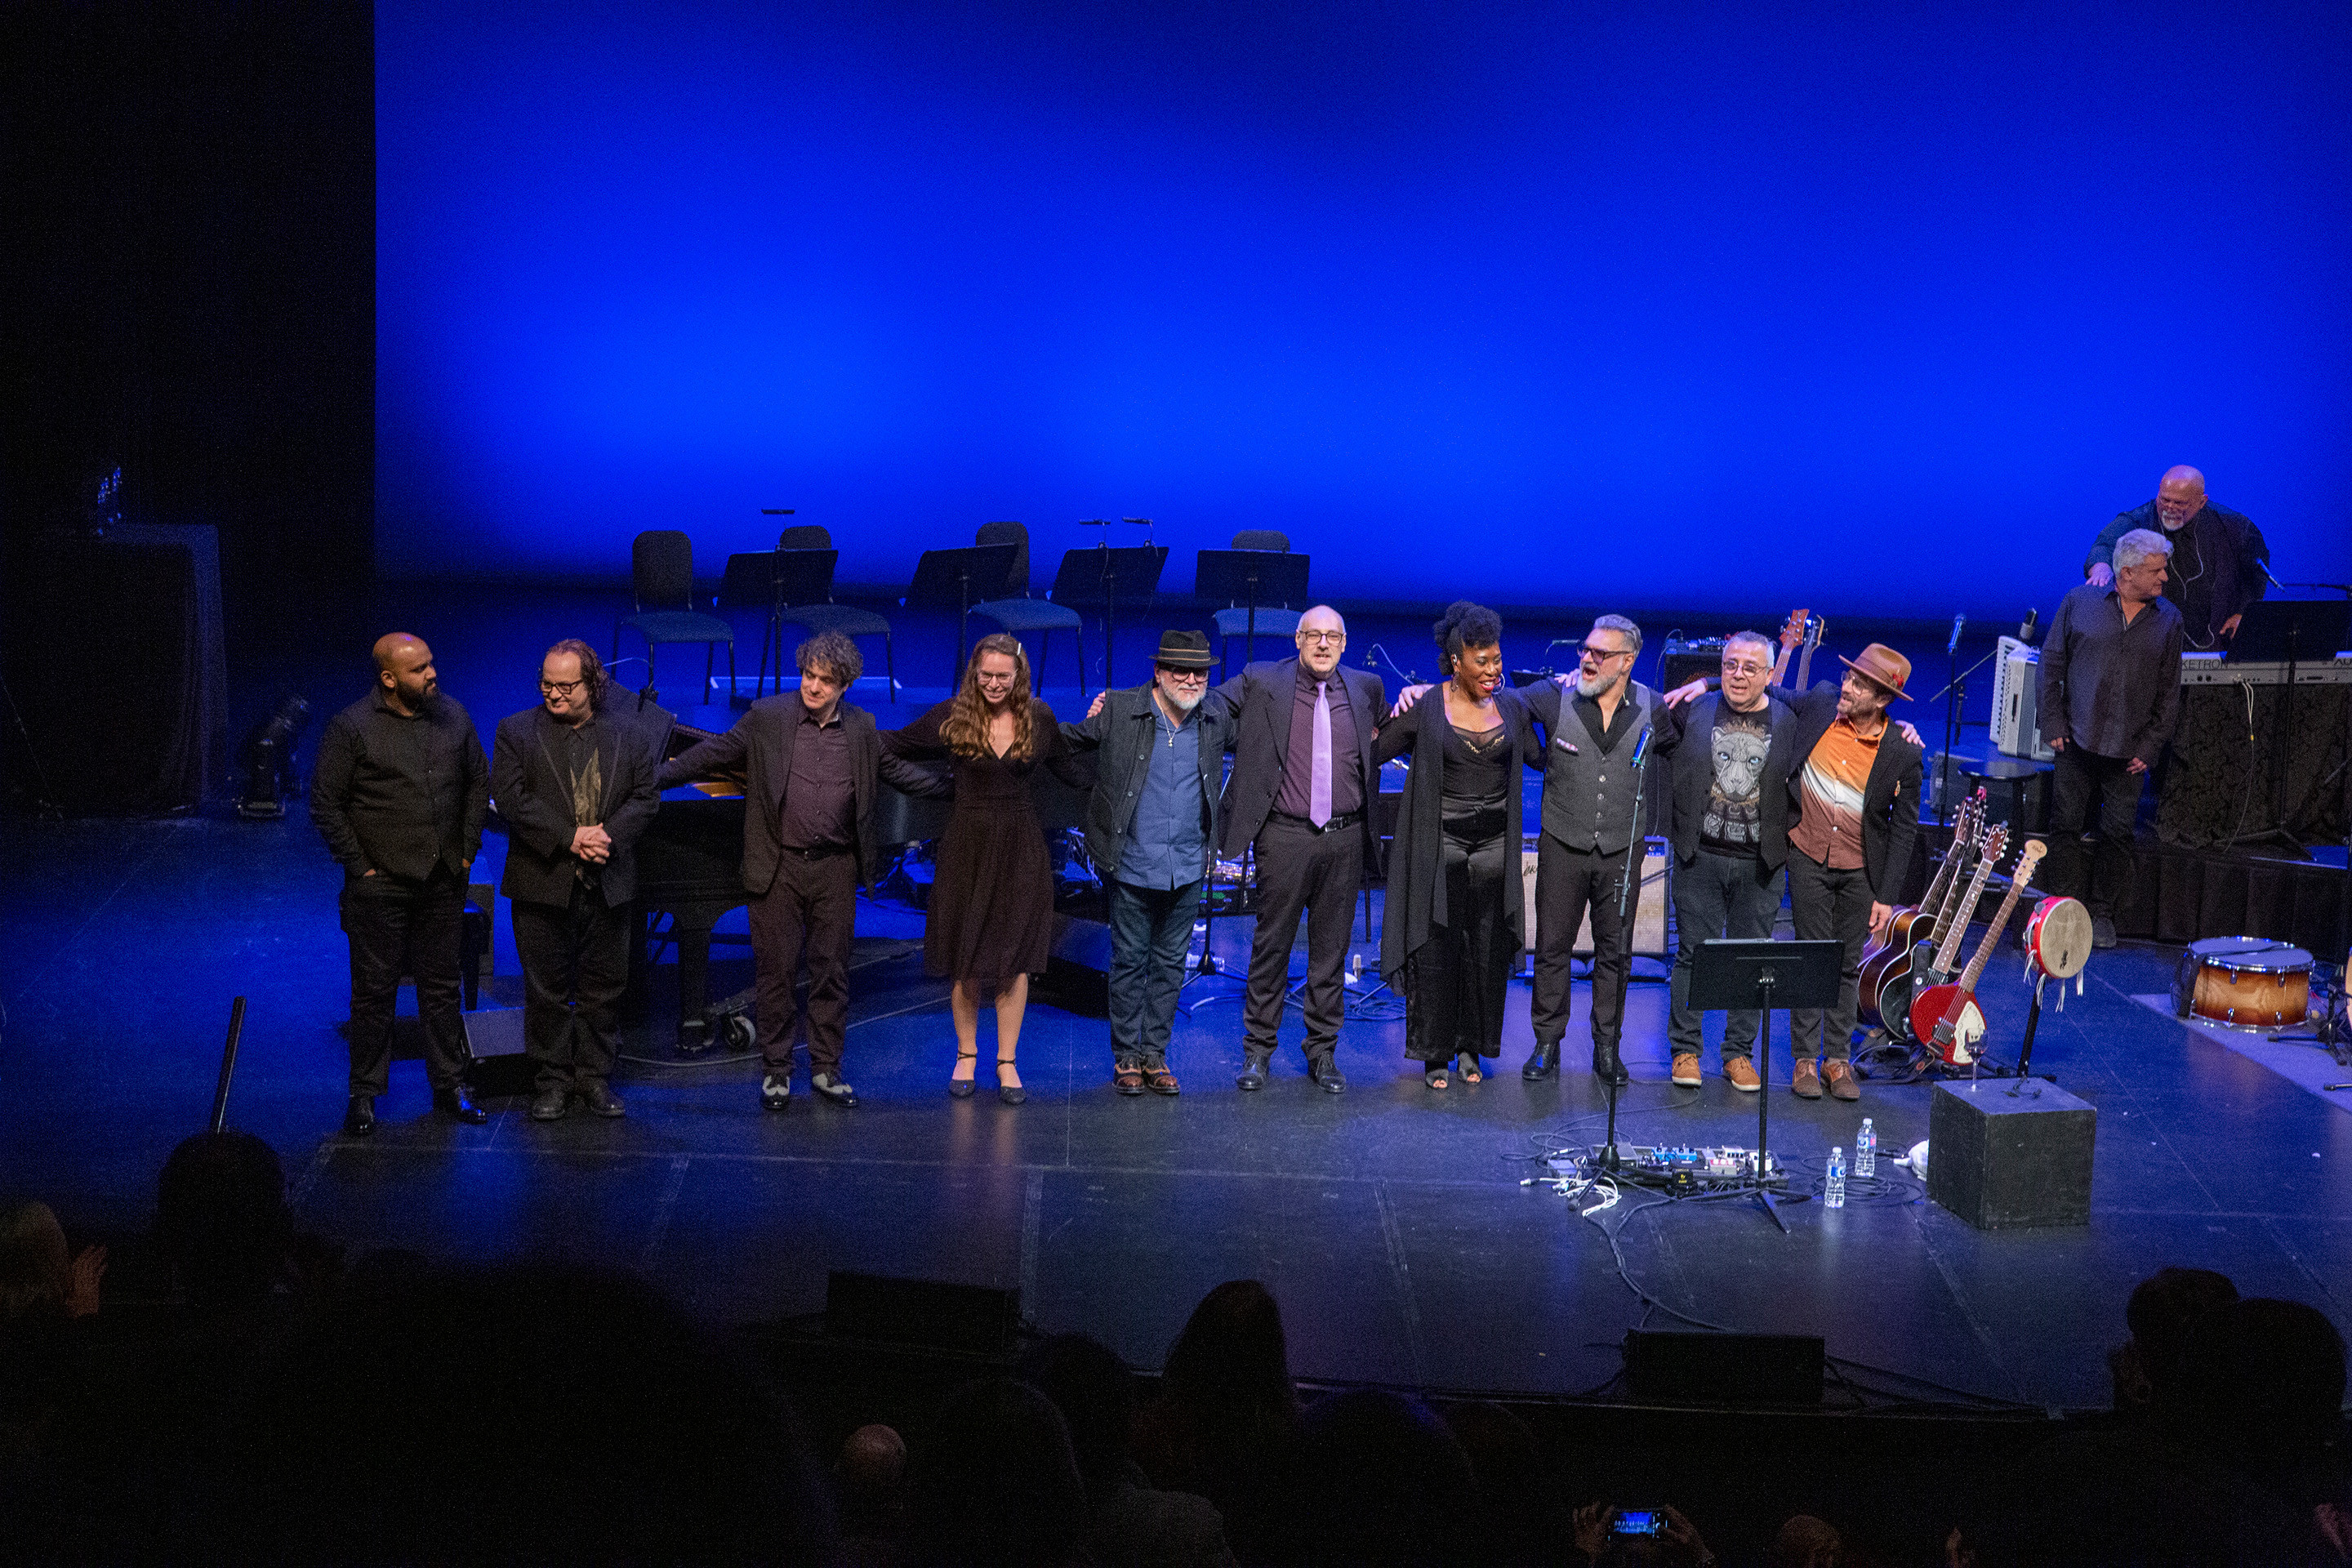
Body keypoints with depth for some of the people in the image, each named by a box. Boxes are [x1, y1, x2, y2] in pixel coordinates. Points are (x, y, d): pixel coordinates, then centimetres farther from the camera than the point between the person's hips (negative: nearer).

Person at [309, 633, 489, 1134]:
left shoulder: (452, 716, 3)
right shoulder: (351, 728, -11)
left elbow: (478, 781, 15)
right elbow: (326, 803, -7)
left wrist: (467, 847, 8)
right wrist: (359, 865, -8)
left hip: (444, 882, 4)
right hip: (381, 883, -4)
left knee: (442, 985, 13)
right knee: (374, 990, 3)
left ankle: (449, 1084, 24)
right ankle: (364, 1093, 14)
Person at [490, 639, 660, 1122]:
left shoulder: (623, 737, 8)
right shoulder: (516, 732, 0)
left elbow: (645, 796, 5)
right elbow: (512, 798, -10)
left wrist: (609, 834, -13)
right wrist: (569, 838, -18)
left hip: (608, 884, 2)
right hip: (544, 883, -2)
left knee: (604, 987, 8)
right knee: (547, 989, 4)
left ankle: (595, 1077, 18)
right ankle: (551, 1082, 13)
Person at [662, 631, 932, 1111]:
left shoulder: (862, 729, 4)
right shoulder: (766, 718, -3)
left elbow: (898, 770, 19)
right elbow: (713, 754, 1)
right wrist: (655, 778, -3)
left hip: (836, 868, 2)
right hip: (779, 867, -2)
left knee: (831, 971, 7)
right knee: (775, 970, 3)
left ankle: (826, 1069, 18)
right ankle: (776, 1070, 15)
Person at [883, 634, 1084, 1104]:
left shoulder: (1039, 720, 0)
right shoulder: (952, 717, -3)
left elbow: (1071, 770, 11)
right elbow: (895, 745, 8)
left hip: (1020, 847, 0)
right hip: (968, 845, 0)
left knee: (1015, 957, 2)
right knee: (966, 957, 6)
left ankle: (1007, 1062, 11)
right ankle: (966, 1055, 21)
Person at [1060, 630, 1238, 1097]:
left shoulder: (1217, 716, 0)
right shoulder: (1118, 711, -8)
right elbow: (1067, 741, 5)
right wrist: (1089, 721, -14)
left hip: (1187, 870, 3)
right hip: (1133, 866, -3)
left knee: (1170, 964, 12)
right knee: (1129, 962, 7)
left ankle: (1155, 1054, 24)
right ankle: (1126, 1058, 20)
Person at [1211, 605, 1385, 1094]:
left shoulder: (1366, 688, 10)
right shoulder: (1261, 683, 0)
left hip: (1345, 839, 2)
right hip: (1285, 837, -2)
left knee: (1331, 950, 9)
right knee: (1271, 946, 3)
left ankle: (1323, 1053, 18)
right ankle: (1258, 1050, 13)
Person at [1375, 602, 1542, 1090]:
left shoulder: (1511, 706, 4)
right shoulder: (1424, 708, -5)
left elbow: (1540, 757, 12)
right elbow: (1374, 753, 1)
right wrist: (1394, 714, -12)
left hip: (1494, 844, 3)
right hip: (1442, 844, -3)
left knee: (1487, 951, 6)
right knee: (1438, 949, 0)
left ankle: (1471, 1047, 19)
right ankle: (1436, 1053, 11)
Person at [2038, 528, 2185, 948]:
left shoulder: (2168, 620, 4)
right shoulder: (2079, 602, -1)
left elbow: (2169, 692, 7)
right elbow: (2050, 666, 4)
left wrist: (2150, 748, 1)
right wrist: (2053, 725, -2)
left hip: (2129, 751, 1)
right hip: (2077, 741, -1)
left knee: (2118, 834, 4)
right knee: (2066, 826, 2)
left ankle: (2102, 913, 17)